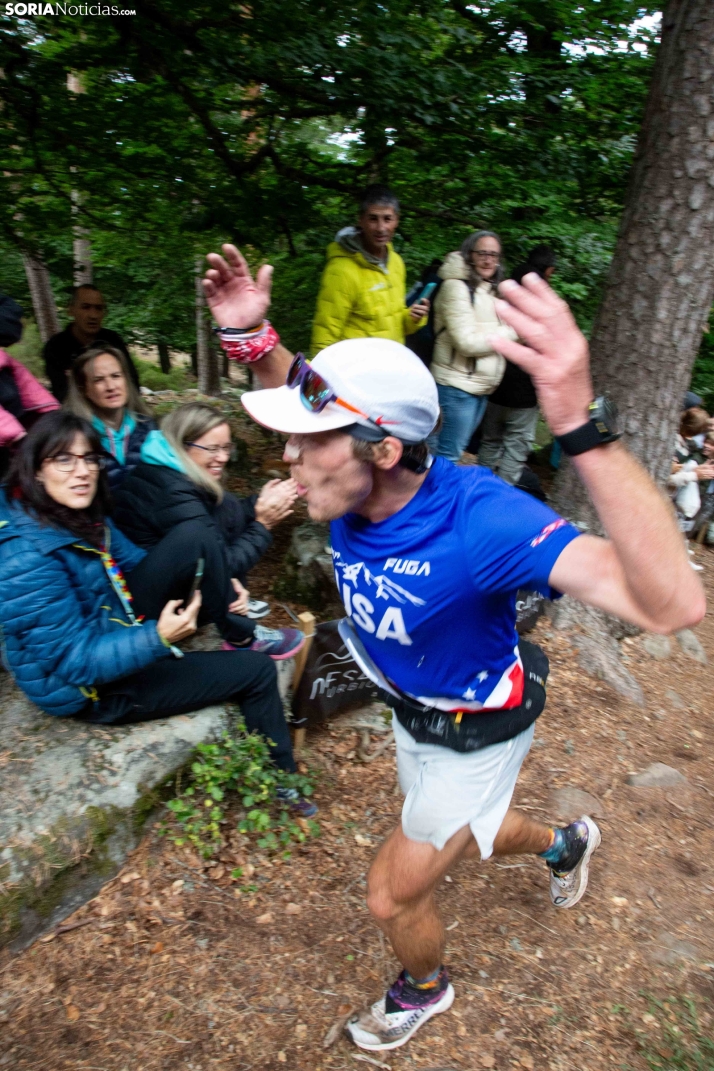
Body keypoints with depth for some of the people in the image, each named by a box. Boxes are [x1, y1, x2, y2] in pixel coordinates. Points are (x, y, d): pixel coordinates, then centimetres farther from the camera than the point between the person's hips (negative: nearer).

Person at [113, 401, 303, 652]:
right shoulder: (172, 493, -27)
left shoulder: (175, 470, 0)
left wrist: (258, 504, -10)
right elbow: (222, 563, -22)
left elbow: (228, 516, 6)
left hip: (171, 575, 10)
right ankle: (242, 636, -18)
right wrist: (262, 524, -15)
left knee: (224, 508, 4)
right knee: (196, 533, -34)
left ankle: (232, 602, 7)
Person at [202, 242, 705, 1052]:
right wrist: (248, 336, -17)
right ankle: (564, 844, 66)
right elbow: (297, 403, 2)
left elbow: (673, 605, -53)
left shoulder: (478, 516, -41)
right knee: (462, 833, 33)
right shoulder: (352, 490, -21)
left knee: (393, 895, 10)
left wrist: (582, 428, -63)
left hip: (475, 735, -6)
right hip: (411, 712, 7)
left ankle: (424, 988, 49)